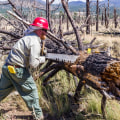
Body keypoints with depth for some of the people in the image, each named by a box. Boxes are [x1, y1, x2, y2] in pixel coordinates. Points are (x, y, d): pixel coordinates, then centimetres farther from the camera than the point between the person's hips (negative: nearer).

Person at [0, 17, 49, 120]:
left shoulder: (28, 37, 15)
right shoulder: (35, 43, -15)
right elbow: (33, 63, -19)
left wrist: (40, 56, 9)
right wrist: (42, 59, -2)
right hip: (18, 69, -9)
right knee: (31, 89, 6)